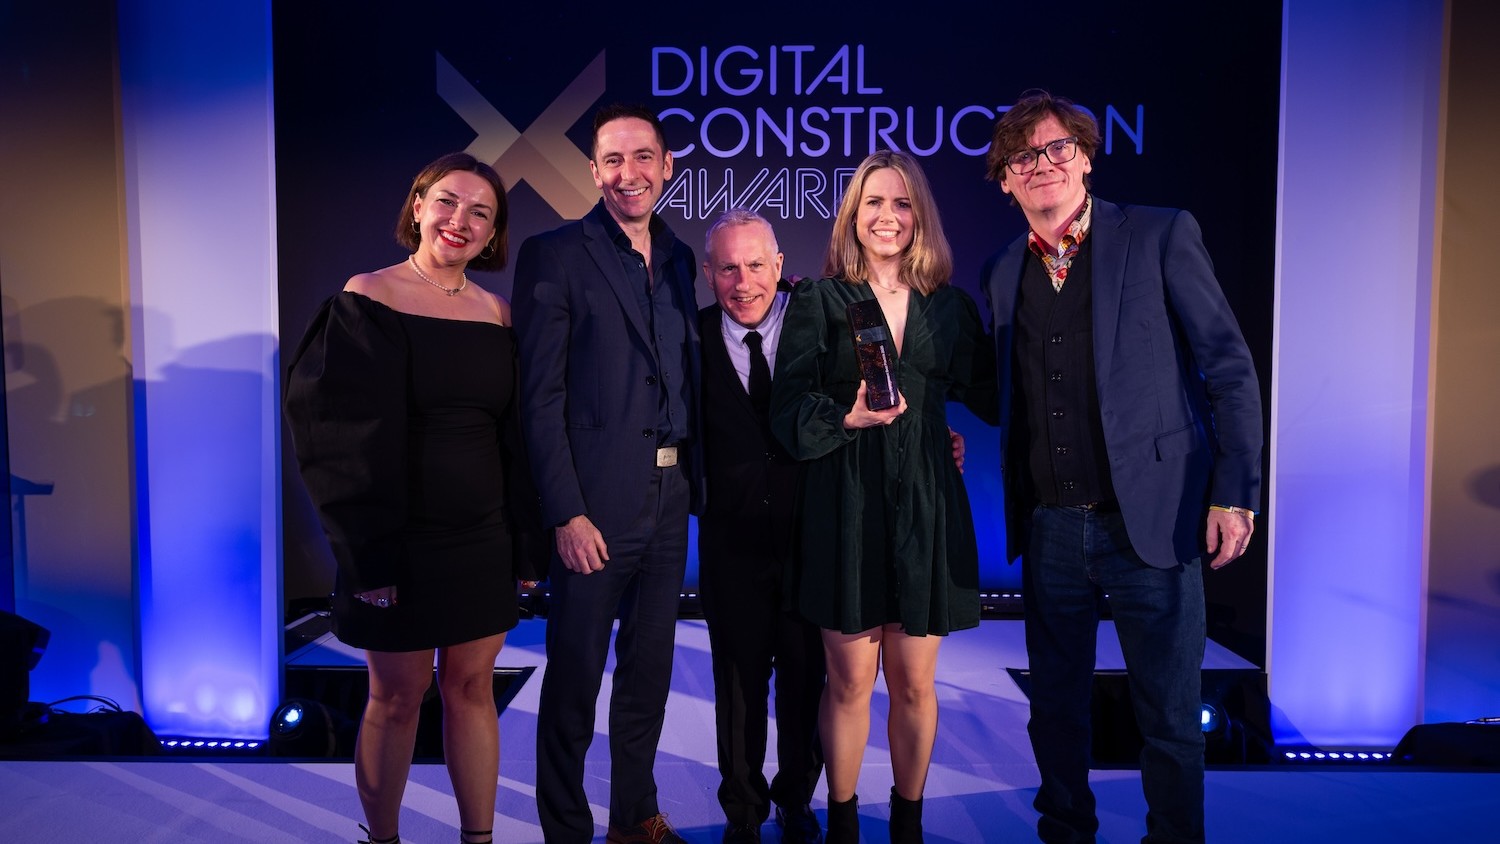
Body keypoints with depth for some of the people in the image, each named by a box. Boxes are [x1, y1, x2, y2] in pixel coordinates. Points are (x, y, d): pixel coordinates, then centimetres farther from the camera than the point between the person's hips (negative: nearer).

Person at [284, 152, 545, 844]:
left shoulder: (498, 314, 5)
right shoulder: (368, 299, -7)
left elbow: (518, 438, 8)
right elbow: (343, 436, -11)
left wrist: (526, 543, 5)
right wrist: (367, 553, -14)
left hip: (483, 540, 4)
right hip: (400, 540, -3)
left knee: (472, 687, 11)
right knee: (397, 697, 8)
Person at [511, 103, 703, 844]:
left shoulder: (678, 258, 11)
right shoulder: (554, 255, -5)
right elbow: (542, 396, -10)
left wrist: (694, 483, 4)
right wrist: (566, 513, -14)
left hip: (670, 498, 6)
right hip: (597, 502, -5)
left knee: (649, 671, 16)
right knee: (574, 678, 6)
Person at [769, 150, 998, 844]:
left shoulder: (951, 306, 9)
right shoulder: (818, 302, 2)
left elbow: (989, 396, 12)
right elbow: (788, 410, -4)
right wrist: (847, 417, -17)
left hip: (925, 508, 2)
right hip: (846, 508, -2)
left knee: (914, 684, 9)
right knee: (849, 682, 6)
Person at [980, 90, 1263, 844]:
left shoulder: (1162, 236, -3)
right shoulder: (1002, 273, 10)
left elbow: (1229, 367, -4)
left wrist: (1236, 492, -9)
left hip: (1150, 522, -4)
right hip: (1049, 528, 4)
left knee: (1169, 716, 7)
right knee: (1055, 708, 16)